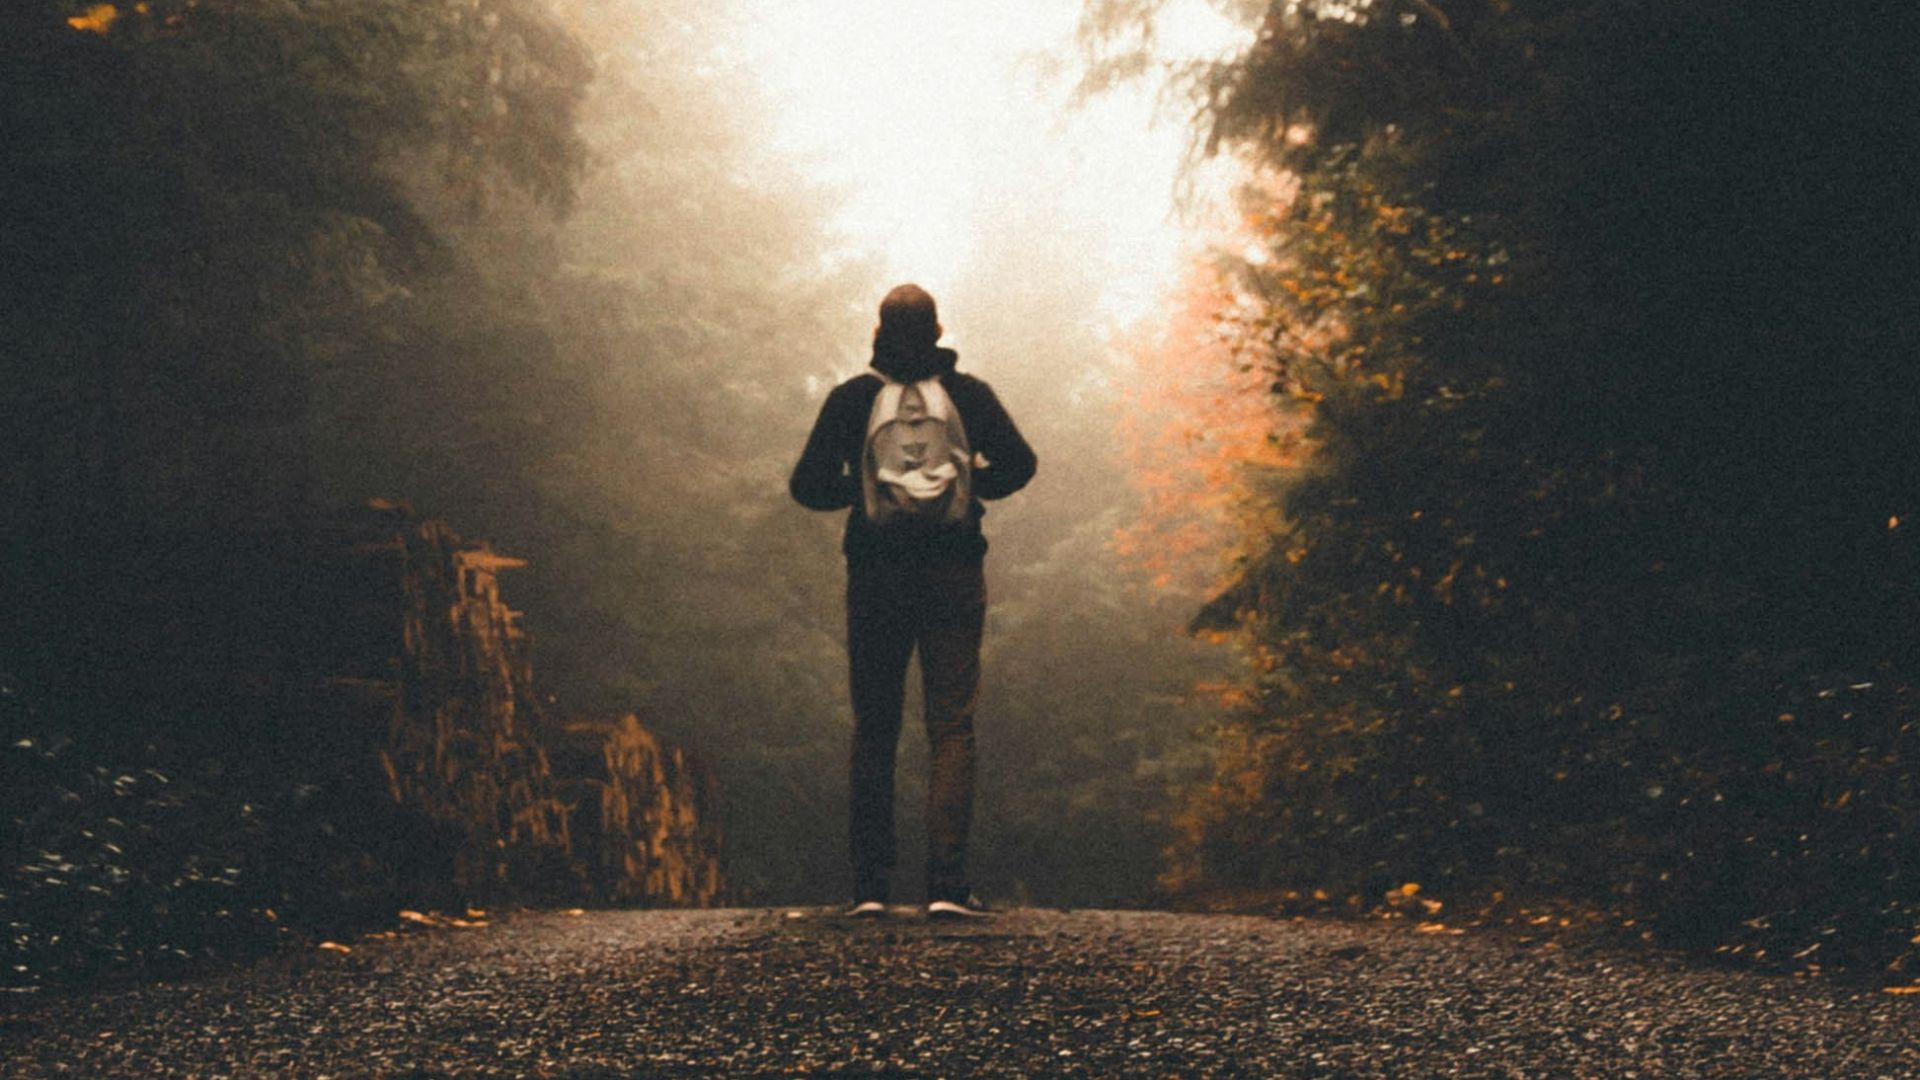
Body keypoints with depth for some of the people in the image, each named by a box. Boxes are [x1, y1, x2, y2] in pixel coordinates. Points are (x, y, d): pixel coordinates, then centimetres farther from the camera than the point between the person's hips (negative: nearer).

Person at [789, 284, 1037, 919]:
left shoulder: (852, 398, 0)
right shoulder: (968, 395, 1)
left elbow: (807, 486, -2)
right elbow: (1018, 465, 0)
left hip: (878, 579, 1)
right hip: (954, 578, 0)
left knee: (874, 730, 8)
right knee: (952, 728, -1)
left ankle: (870, 886, 5)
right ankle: (946, 884, -11)